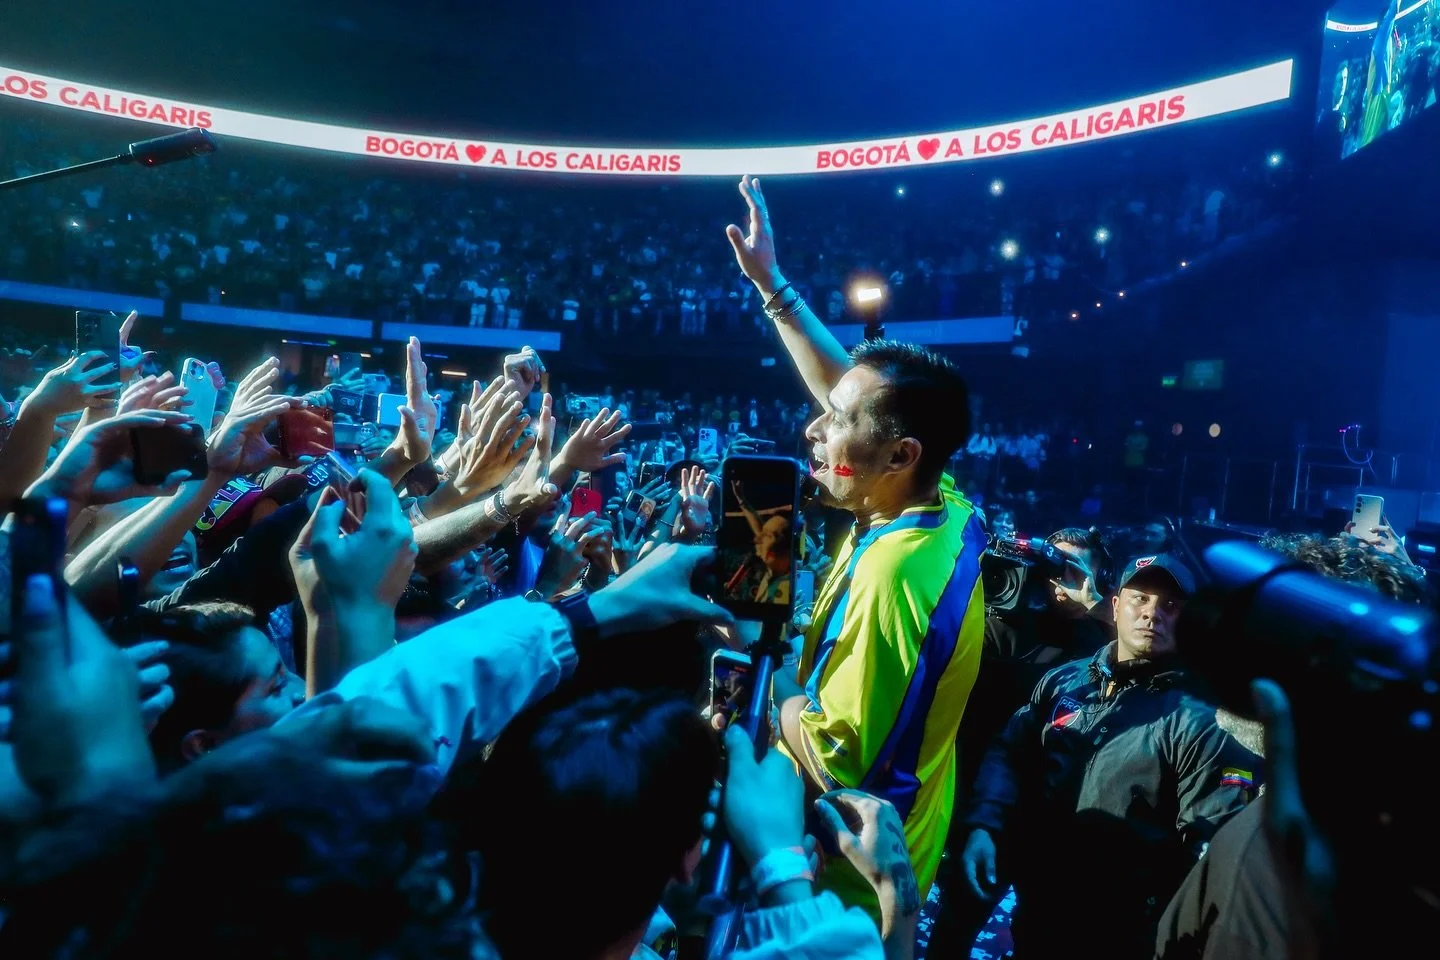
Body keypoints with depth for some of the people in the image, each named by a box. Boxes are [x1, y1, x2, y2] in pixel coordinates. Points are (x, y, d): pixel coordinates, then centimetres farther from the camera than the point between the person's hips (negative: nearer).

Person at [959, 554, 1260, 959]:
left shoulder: (1198, 721, -12)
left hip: (1124, 927, -4)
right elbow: (1009, 753, 5)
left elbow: (1212, 845, -13)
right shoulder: (1063, 681, 1)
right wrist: (985, 826, -9)